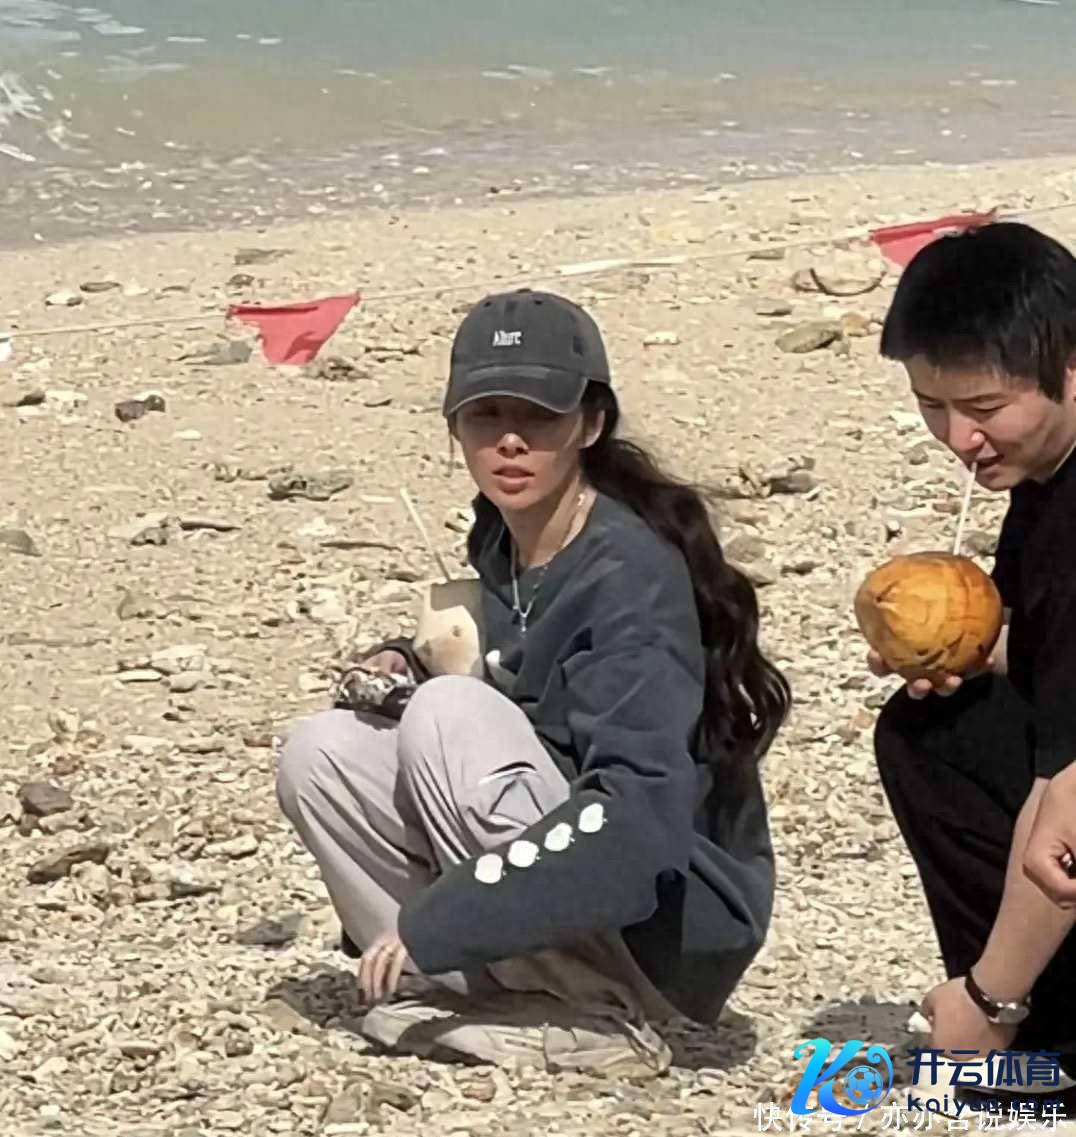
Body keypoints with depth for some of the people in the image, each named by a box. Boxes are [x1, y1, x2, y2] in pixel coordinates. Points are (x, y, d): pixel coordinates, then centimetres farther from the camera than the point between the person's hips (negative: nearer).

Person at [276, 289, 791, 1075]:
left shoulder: (627, 574, -21)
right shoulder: (501, 538, 3)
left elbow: (639, 811, -30)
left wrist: (436, 921, -30)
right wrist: (409, 668, -5)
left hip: (674, 929, -8)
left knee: (449, 718, -23)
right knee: (322, 751, -3)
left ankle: (599, 1020, -15)